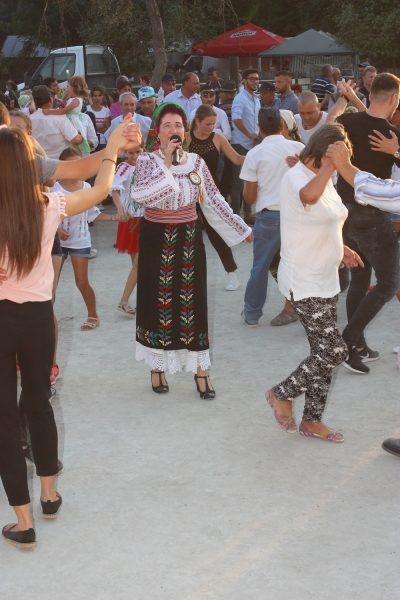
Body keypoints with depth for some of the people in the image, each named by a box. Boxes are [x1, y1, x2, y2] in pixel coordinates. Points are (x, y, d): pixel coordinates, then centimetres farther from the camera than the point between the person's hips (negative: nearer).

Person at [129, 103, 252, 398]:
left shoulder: (196, 162, 2)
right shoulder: (147, 160, -7)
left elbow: (214, 201, 7)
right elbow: (140, 195, -25)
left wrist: (242, 229, 8)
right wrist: (166, 163, -25)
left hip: (189, 239, 2)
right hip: (157, 239, -2)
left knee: (192, 302, 5)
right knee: (159, 301, 6)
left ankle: (200, 369, 13)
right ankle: (158, 366, 22)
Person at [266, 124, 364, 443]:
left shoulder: (325, 180, 10)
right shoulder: (296, 177, -18)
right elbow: (309, 195, -44)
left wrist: (340, 248, 10)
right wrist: (330, 163, -36)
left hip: (326, 280, 9)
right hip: (304, 284, -9)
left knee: (325, 351, 12)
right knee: (334, 351, -9)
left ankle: (312, 419, 24)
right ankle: (282, 394, 11)